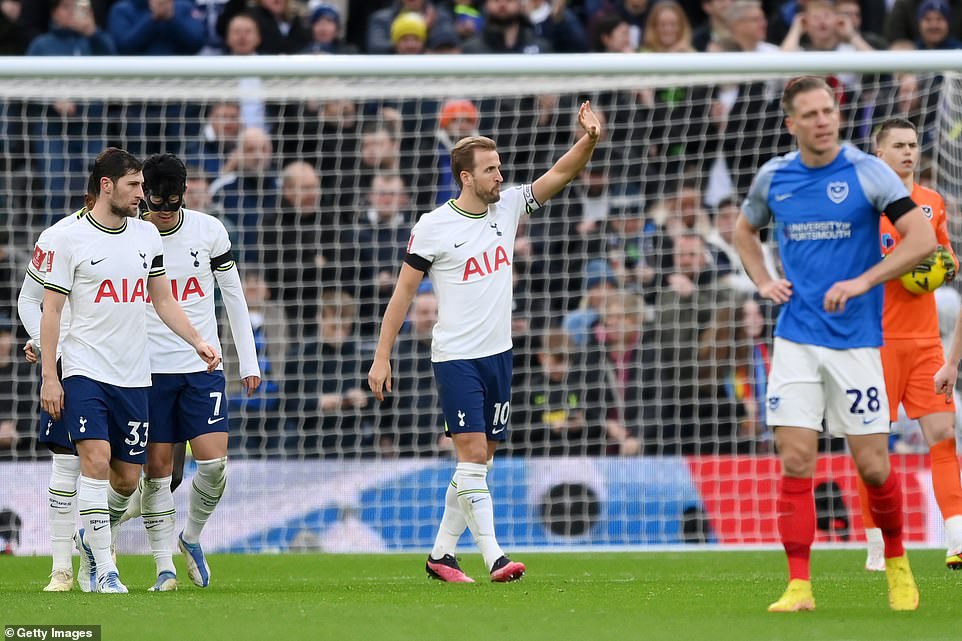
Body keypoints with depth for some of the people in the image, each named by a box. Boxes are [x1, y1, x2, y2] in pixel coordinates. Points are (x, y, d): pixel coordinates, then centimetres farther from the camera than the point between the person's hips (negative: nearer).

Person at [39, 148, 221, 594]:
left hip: (133, 374, 5)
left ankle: (90, 539, 32)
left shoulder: (147, 235, 11)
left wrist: (197, 341, 8)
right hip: (84, 371, -5)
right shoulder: (70, 239, -4)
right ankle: (104, 570, -16)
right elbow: (50, 310, -3)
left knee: (128, 477, 4)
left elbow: (162, 300, 21)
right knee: (96, 459, -19)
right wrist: (49, 377, -9)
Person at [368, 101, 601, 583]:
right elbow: (403, 291, -4)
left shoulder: (508, 206, 5)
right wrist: (381, 358, -6)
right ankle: (494, 558, -16)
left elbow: (560, 173, -1)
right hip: (455, 357, -6)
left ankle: (441, 553, 17)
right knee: (471, 454, -12)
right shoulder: (433, 227, -9)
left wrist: (589, 140, -21)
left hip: (498, 353, 6)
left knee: (480, 459, 8)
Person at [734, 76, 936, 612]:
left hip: (856, 340, -3)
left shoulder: (866, 171, -8)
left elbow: (923, 240, -13)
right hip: (796, 340, 3)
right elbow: (745, 230, 26)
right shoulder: (773, 177, 5)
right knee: (796, 461, -6)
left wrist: (862, 282, -20)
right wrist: (763, 281, 9)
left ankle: (897, 562, 24)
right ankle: (799, 586, -3)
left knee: (873, 466, -1)